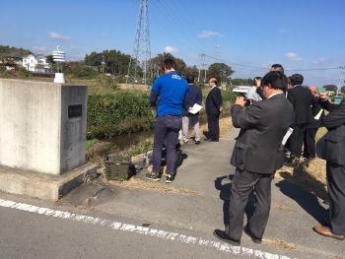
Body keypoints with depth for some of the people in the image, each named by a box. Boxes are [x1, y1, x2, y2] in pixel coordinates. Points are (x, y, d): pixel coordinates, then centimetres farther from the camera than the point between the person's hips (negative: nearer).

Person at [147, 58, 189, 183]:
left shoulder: (161, 80, -5)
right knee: (172, 147, 10)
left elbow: (152, 100, 2)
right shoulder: (184, 82, 7)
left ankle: (155, 173, 17)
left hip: (163, 117, -3)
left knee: (158, 146, 9)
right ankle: (170, 175, 13)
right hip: (177, 119, 3)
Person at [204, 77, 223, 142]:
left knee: (212, 124, -3)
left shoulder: (213, 90, -18)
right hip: (215, 110, 10)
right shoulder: (217, 89, 13)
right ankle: (215, 137, 19)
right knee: (215, 124, 13)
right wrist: (220, 106, 7)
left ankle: (212, 137, 3)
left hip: (212, 110, -10)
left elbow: (215, 100, -22)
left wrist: (219, 107, -15)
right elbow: (220, 99, 14)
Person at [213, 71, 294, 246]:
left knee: (238, 196, 7)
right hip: (271, 160, 8)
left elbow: (238, 121, -16)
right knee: (263, 197, 18)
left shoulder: (263, 107, -27)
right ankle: (256, 232, 33)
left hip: (251, 159, -8)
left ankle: (233, 234, 18)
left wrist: (238, 106, 3)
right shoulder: (289, 108, -1)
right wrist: (253, 107, 11)